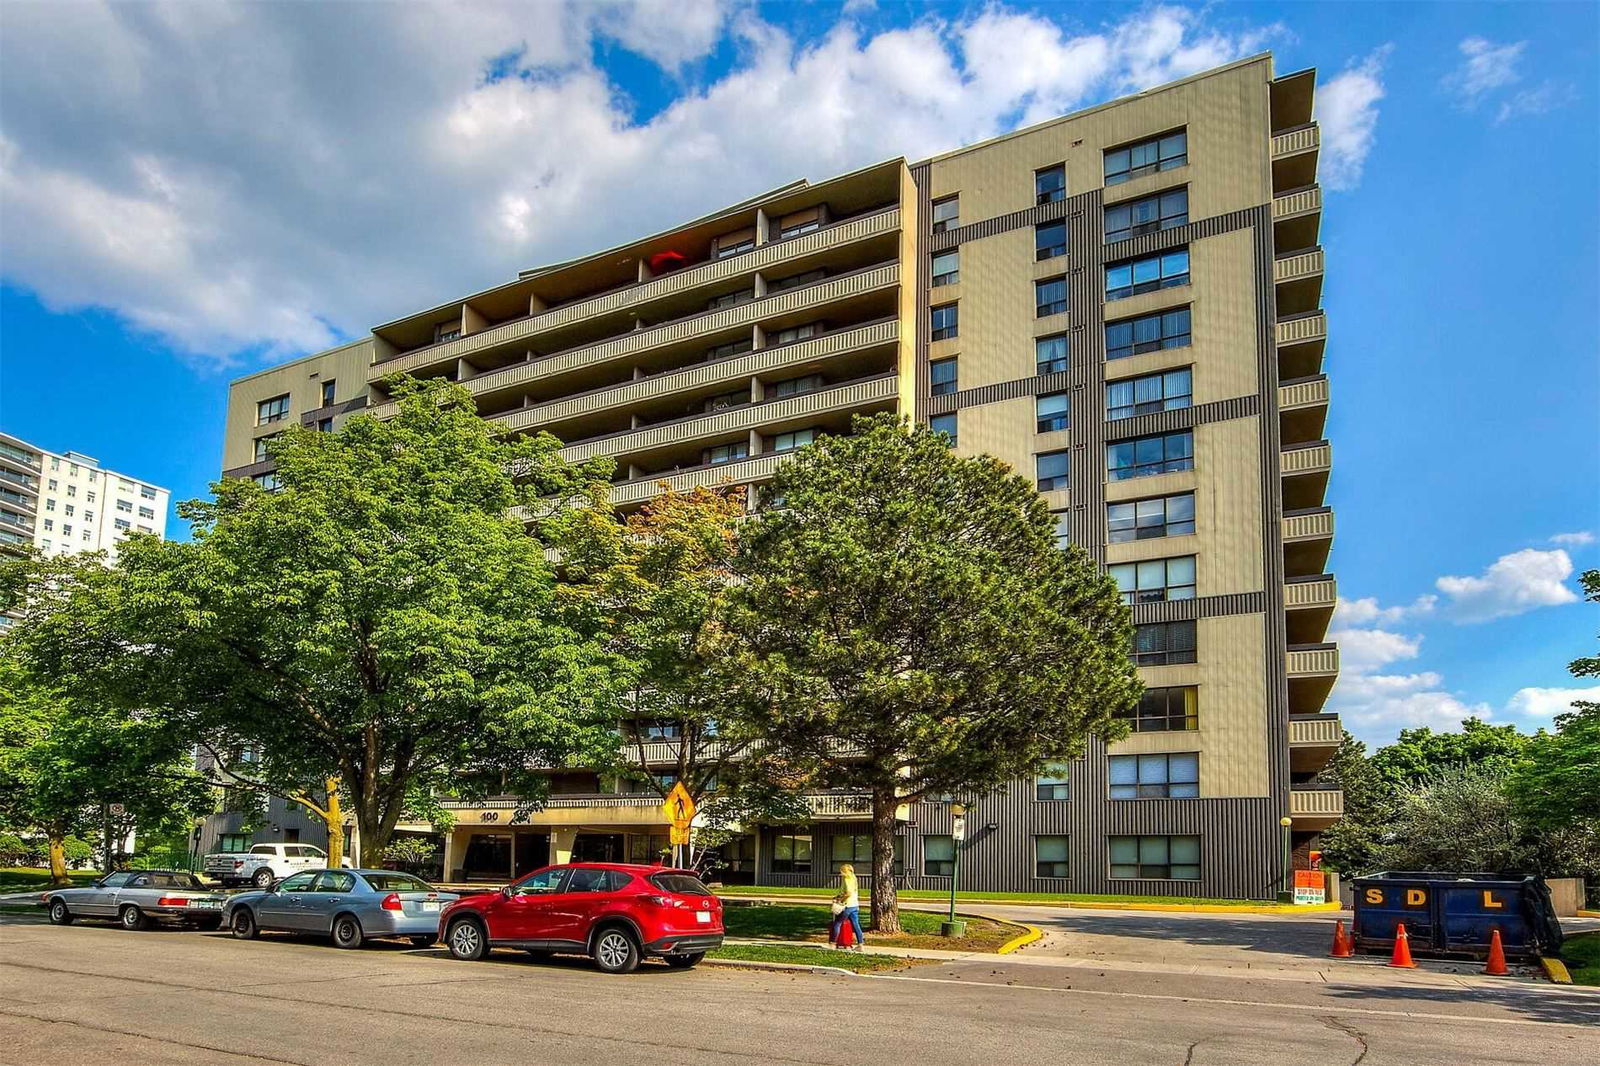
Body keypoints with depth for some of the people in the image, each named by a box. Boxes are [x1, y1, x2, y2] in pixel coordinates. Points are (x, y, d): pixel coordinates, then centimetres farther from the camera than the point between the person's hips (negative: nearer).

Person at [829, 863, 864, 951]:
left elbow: (849, 893, -23)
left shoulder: (846, 879, -11)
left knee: (837, 923, 0)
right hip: (855, 905, 9)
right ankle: (860, 945, 7)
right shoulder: (853, 879, 15)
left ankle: (833, 943, 3)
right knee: (856, 925, 8)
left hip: (848, 906, -9)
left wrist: (841, 899, -11)